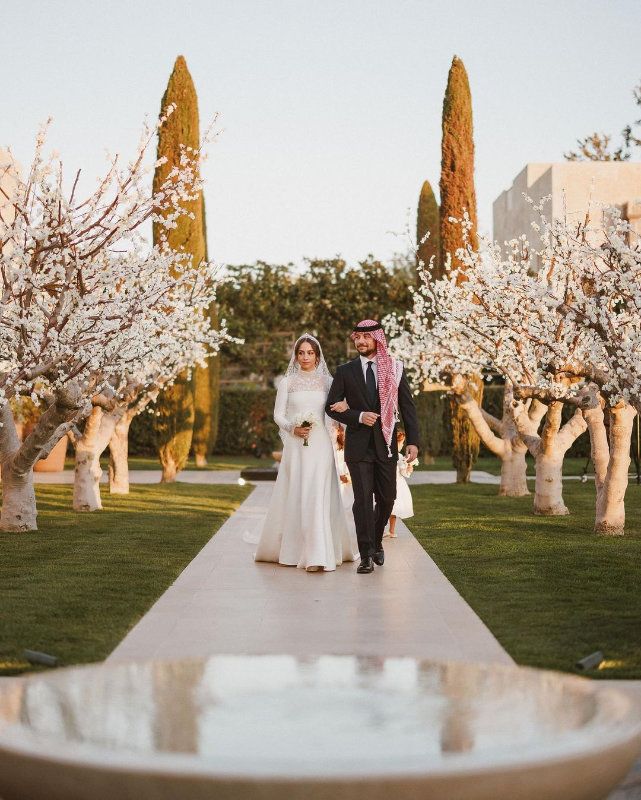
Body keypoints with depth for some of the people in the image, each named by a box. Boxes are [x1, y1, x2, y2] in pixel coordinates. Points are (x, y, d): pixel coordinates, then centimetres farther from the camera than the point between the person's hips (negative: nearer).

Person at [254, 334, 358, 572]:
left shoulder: (327, 381, 9)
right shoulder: (287, 383, 8)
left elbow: (335, 411, 12)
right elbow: (278, 414, 6)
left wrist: (343, 407, -9)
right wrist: (292, 428, -11)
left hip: (320, 445, -1)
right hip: (295, 445, 1)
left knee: (317, 496, -8)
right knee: (293, 496, 2)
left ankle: (317, 555, -10)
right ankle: (291, 549, 17)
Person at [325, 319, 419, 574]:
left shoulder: (395, 370, 4)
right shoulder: (345, 371, 3)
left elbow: (407, 407, 4)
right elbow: (331, 407, 3)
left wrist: (413, 441, -5)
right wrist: (358, 416, -13)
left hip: (386, 445, 1)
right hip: (358, 445, -1)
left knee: (386, 498, 7)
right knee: (363, 499, -6)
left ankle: (376, 542, 31)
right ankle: (366, 555, 0)